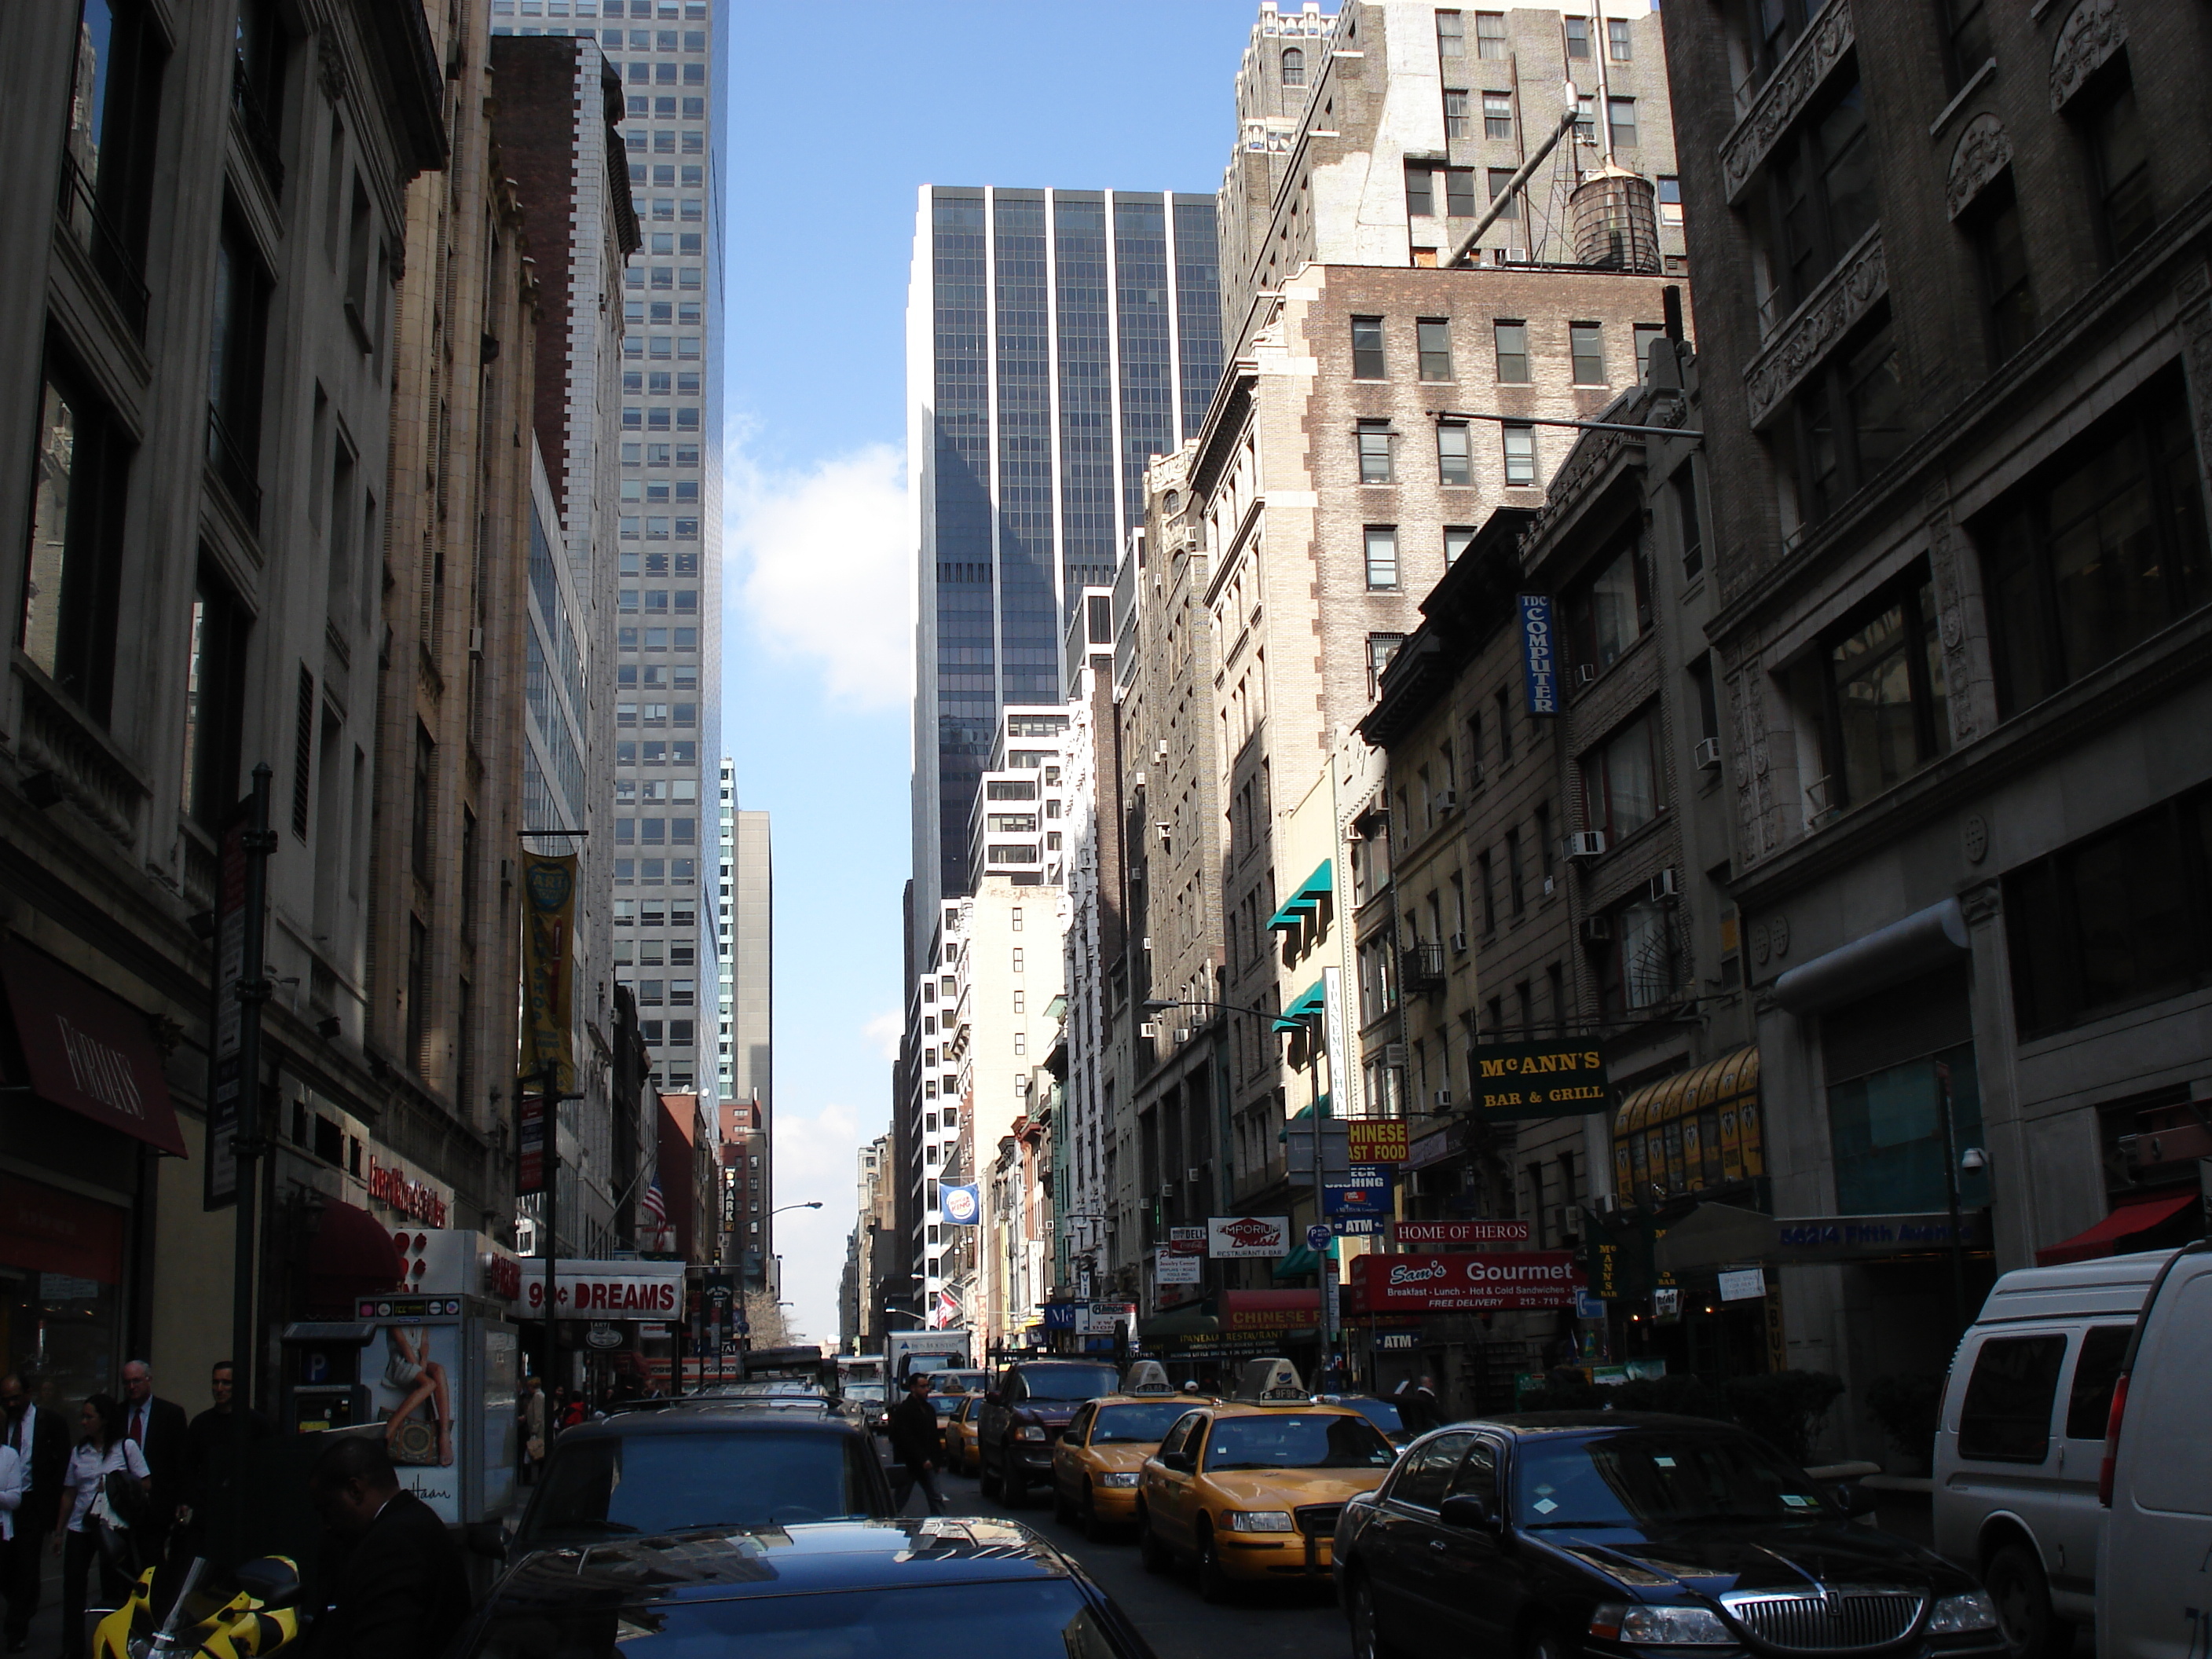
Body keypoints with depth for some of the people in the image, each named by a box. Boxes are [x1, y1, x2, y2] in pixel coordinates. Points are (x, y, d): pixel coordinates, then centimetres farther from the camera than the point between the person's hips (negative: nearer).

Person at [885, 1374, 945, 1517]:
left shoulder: (929, 1409, 13)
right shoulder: (903, 1410, -11)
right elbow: (906, 1439, -18)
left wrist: (938, 1459, 9)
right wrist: (923, 1459, -21)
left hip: (926, 1463, 7)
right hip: (908, 1463, -7)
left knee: (936, 1499, 0)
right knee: (899, 1500, 3)